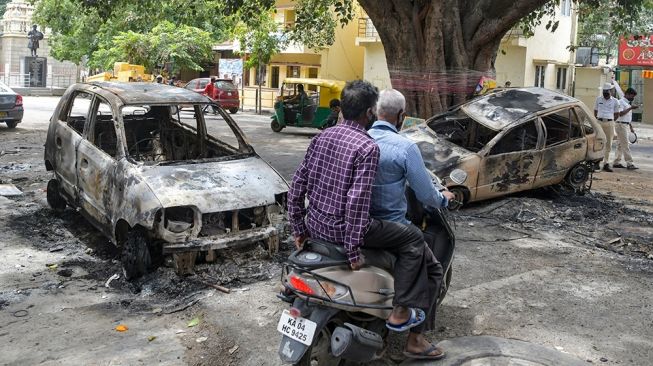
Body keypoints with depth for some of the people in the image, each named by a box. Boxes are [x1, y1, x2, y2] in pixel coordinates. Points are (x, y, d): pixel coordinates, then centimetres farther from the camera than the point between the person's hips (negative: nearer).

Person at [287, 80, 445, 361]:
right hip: (342, 228, -7)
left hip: (315, 224, 7)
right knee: (413, 239, 7)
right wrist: (354, 250, -18)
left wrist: (298, 228, 15)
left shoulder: (322, 137, 5)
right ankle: (401, 312, 7)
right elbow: (357, 200, -24)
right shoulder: (367, 147, -15)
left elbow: (297, 185, 7)